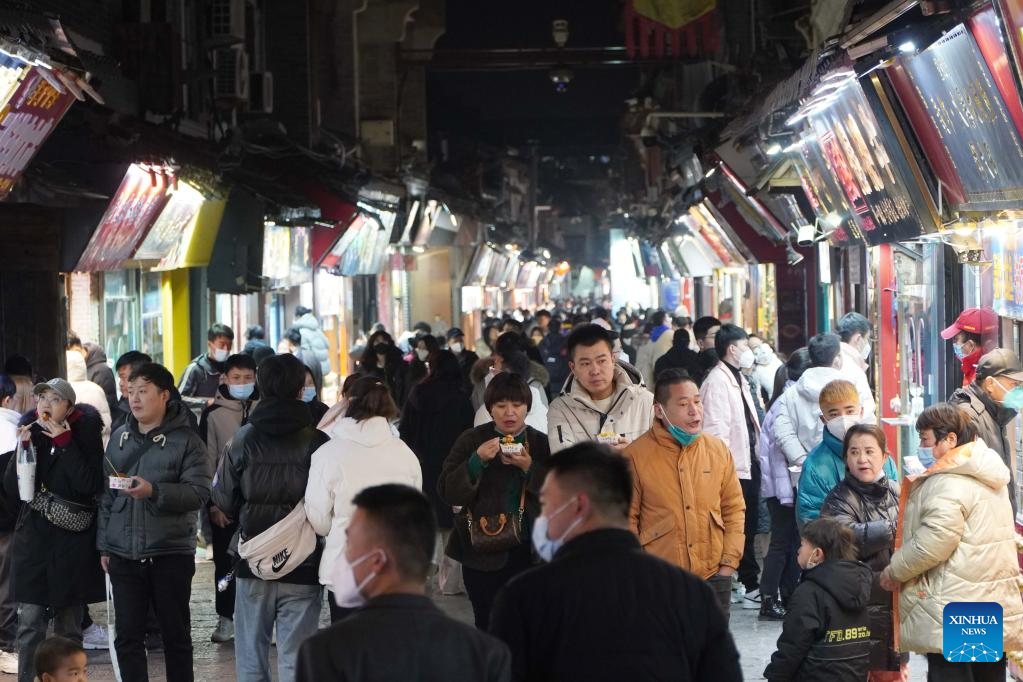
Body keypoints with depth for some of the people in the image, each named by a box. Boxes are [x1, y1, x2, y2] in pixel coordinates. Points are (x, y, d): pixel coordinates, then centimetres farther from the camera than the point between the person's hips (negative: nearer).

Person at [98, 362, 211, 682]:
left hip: (171, 553, -4)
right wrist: (104, 545, 13)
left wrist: (154, 491, -27)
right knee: (128, 637, 3)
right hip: (124, 555, 4)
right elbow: (106, 496, 16)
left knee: (176, 635, 7)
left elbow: (199, 492, -14)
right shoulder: (120, 437, 12)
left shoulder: (186, 440, -4)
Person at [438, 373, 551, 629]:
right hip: (483, 552, 0)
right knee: (488, 626, 1)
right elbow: (447, 493, -2)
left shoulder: (542, 444, 6)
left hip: (528, 551, 0)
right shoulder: (472, 441, 5)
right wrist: (477, 461, -14)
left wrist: (530, 468, -14)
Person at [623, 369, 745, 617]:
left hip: (713, 577, 4)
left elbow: (734, 507, 11)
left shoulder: (717, 450, 5)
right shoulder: (635, 456, -7)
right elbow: (625, 520, -4)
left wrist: (729, 561, 3)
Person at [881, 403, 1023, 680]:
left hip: (954, 615, -9)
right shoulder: (988, 474, 12)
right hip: (996, 605, 10)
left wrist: (893, 572, -8)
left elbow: (931, 544, -23)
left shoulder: (950, 483, -18)